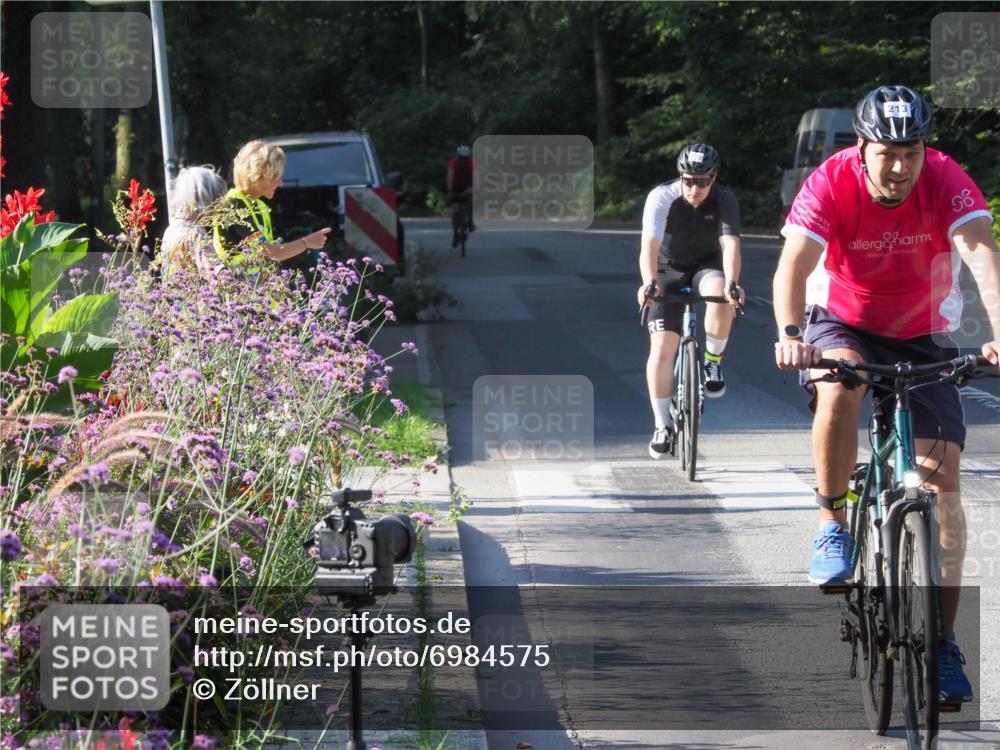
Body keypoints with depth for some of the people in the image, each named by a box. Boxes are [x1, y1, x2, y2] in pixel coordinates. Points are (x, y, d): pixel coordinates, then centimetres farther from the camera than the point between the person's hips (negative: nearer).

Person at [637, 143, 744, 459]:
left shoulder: (724, 200, -21)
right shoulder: (662, 197, -25)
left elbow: (730, 244, -35)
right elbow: (650, 246, -36)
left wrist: (732, 284, -53)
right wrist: (649, 283, -55)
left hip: (707, 265, 0)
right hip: (670, 270, 0)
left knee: (719, 296, -36)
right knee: (662, 348, -12)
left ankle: (713, 361, -10)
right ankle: (663, 425, 2)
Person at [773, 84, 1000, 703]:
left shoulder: (947, 182, -23)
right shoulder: (832, 183, -24)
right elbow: (794, 264, -33)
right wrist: (789, 336, -53)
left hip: (923, 335, 1)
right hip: (843, 321, -1)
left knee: (943, 477, -9)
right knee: (839, 387, -37)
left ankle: (943, 642, -4)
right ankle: (832, 523, -13)